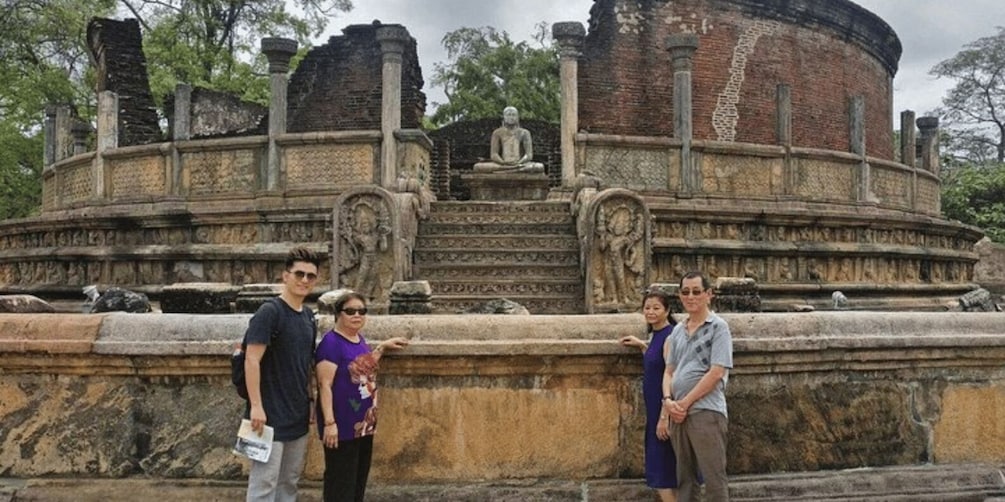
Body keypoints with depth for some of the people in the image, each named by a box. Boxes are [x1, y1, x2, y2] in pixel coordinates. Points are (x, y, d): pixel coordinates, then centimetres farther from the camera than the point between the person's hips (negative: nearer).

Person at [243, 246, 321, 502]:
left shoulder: (309, 316, 10)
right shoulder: (269, 312, -13)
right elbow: (252, 361, -17)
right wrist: (256, 406, -20)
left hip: (298, 415, 8)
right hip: (271, 415, -7)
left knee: (290, 481, 16)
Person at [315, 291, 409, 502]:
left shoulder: (359, 339, 10)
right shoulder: (331, 342, -15)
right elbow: (325, 384, -19)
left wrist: (383, 346, 18)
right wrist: (329, 422, -22)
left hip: (364, 424, 8)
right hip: (342, 426, -8)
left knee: (360, 479, 16)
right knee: (341, 482, 1)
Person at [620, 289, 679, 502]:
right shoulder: (655, 334, 10)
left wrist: (665, 416, -22)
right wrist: (641, 346, 16)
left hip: (665, 410, -9)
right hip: (654, 410, 9)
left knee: (663, 470, -2)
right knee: (658, 466, 14)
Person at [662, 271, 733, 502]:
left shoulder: (718, 327, -4)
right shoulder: (677, 330, 15)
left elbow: (717, 373, -12)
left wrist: (684, 403, -12)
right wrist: (668, 400, -4)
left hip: (706, 411, -6)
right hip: (678, 414, 7)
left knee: (713, 478, -3)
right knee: (685, 477, 13)